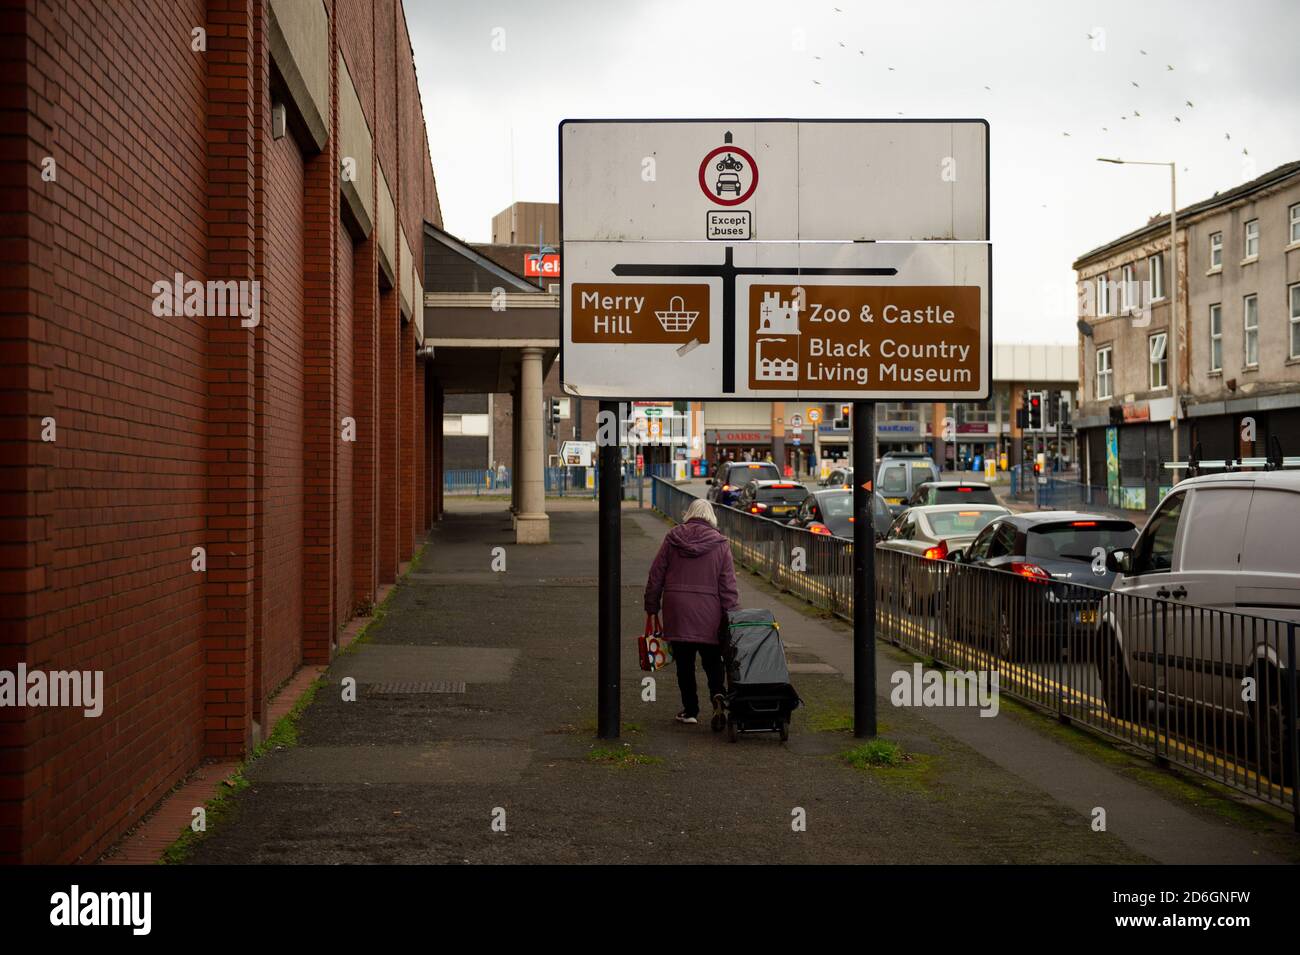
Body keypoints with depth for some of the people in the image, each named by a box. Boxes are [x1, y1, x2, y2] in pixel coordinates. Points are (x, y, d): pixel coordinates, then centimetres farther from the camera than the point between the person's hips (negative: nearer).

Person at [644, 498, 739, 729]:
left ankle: (690, 710, 11)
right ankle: (717, 696, -16)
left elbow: (656, 575, 5)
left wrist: (651, 607, 13)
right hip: (709, 614, 0)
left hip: (677, 611, 1)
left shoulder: (672, 538, 4)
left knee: (684, 663, 8)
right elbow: (728, 584, -2)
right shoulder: (720, 543, 0)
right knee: (712, 662, 9)